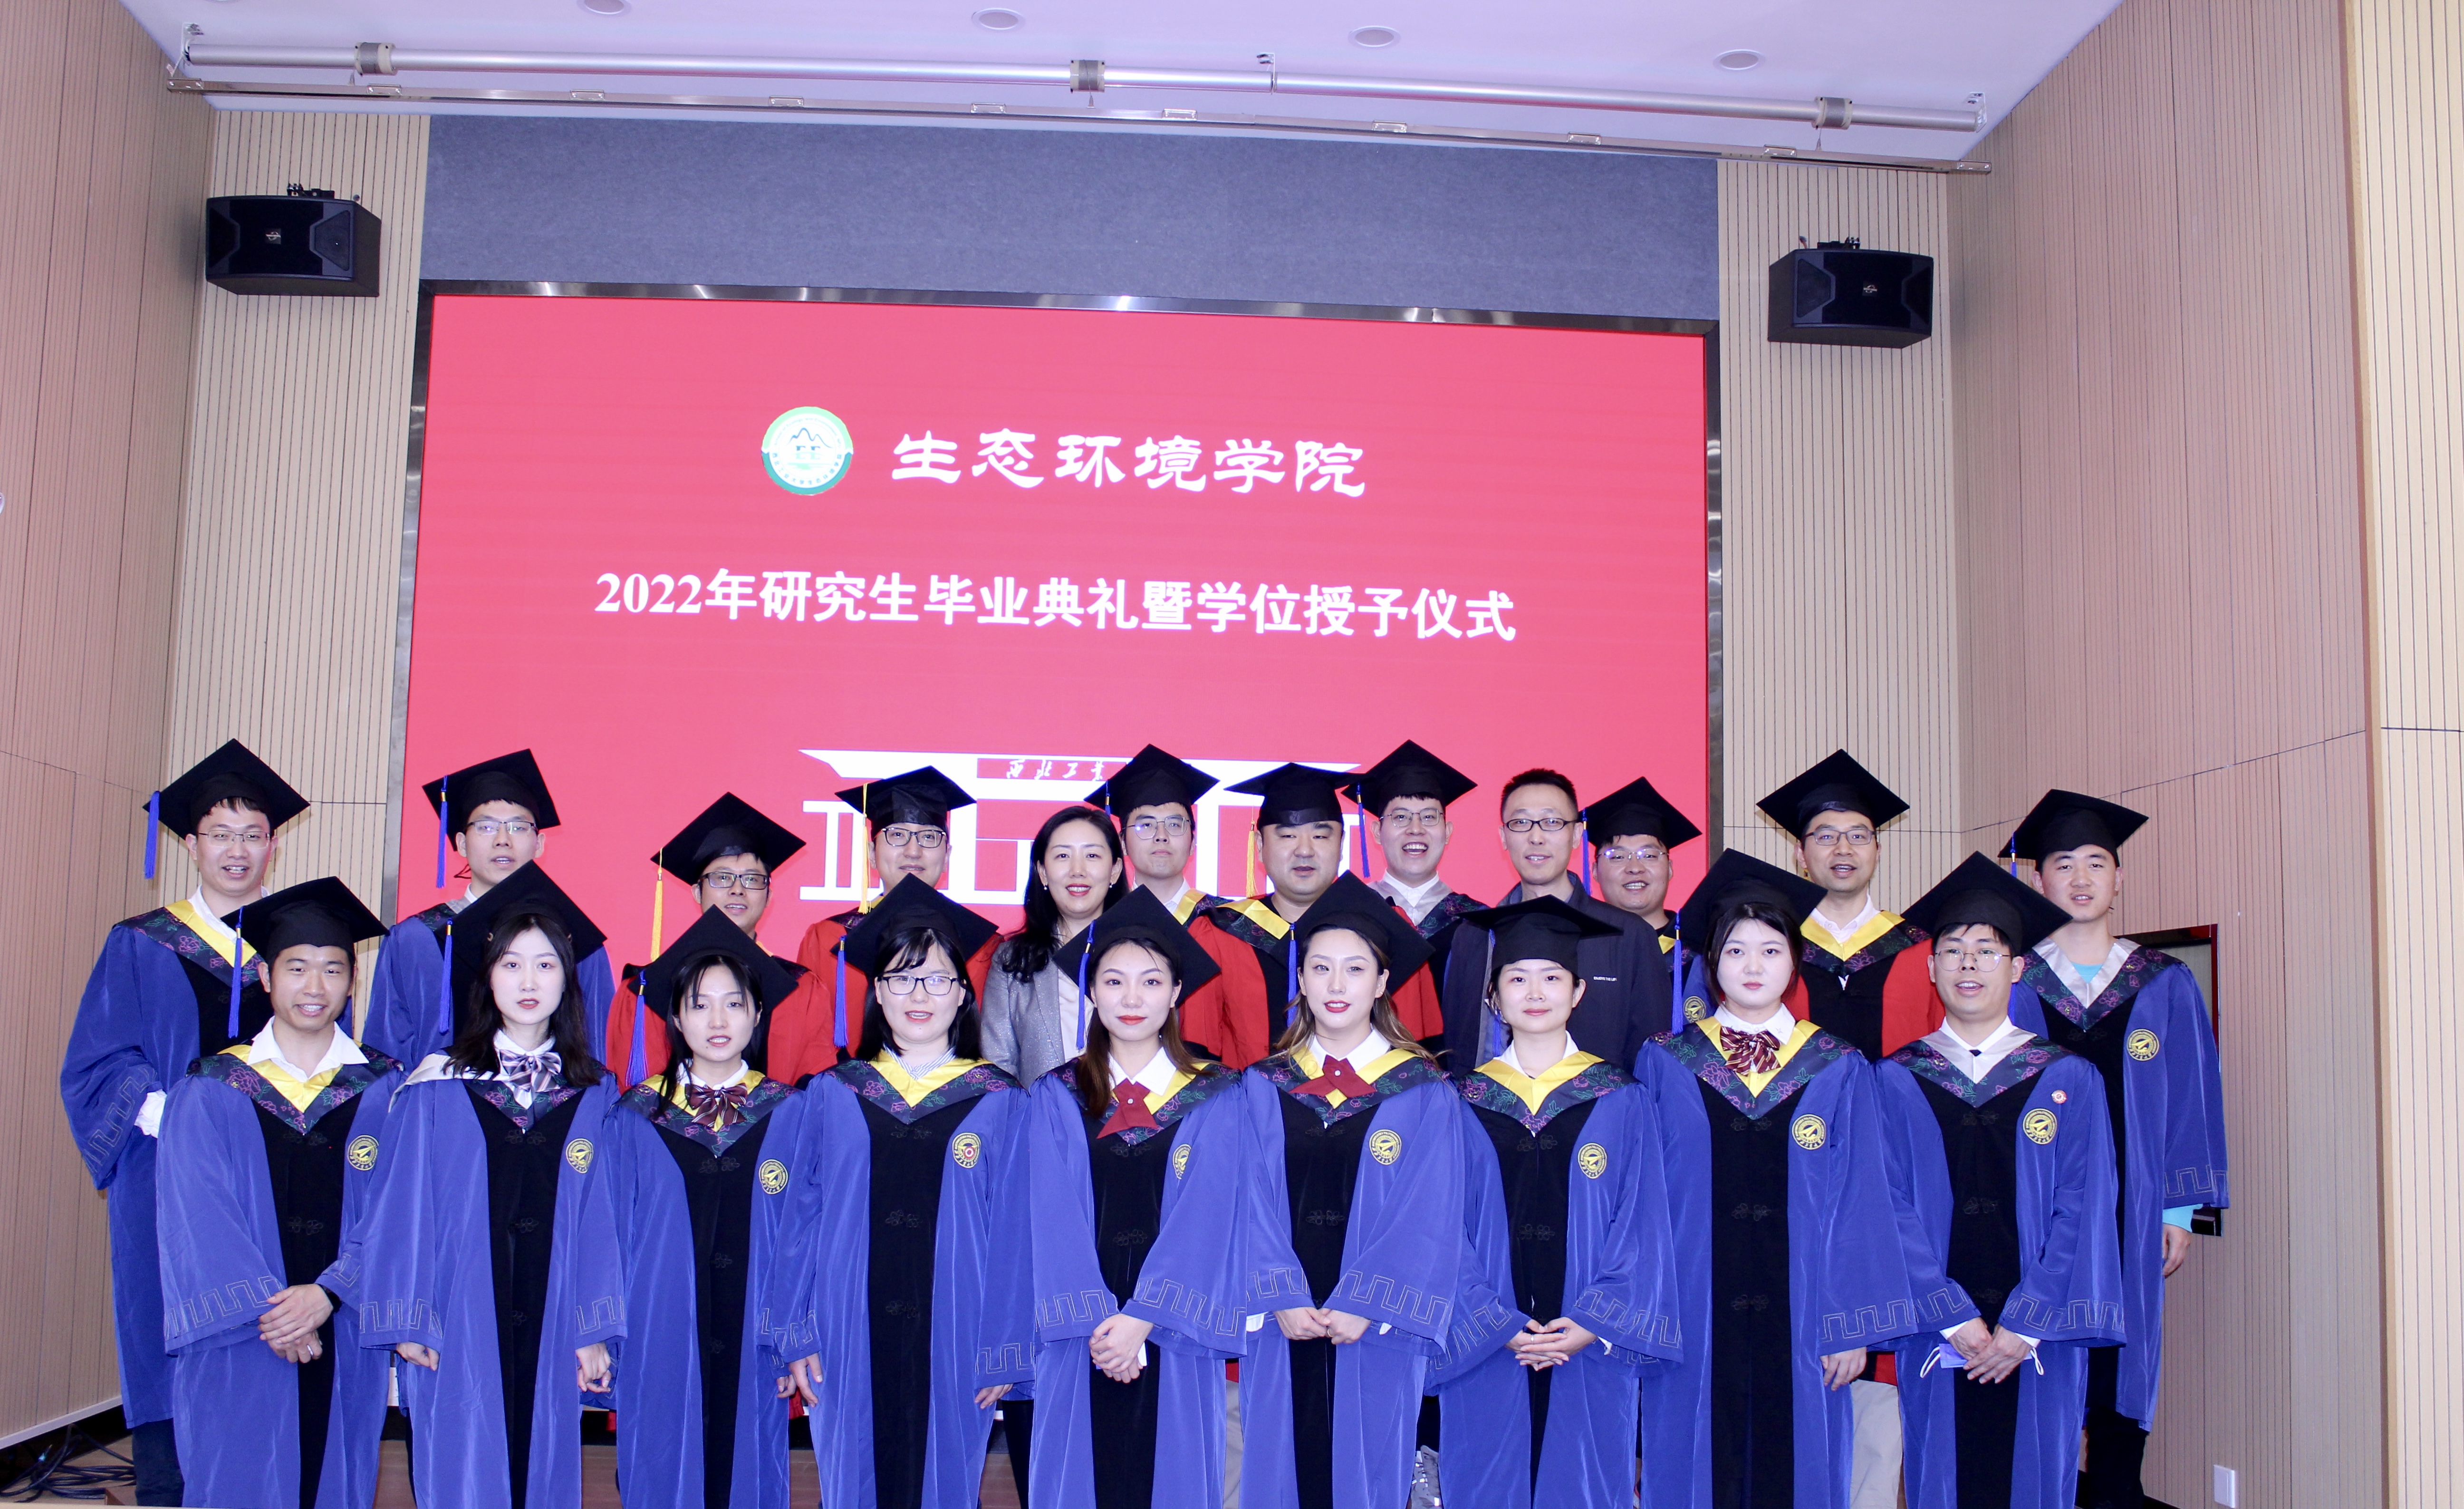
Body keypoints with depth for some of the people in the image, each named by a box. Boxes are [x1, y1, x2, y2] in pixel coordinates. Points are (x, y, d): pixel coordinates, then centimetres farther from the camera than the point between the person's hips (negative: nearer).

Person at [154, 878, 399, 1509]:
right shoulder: (209, 1092, 3)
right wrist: (265, 1310, -16)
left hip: (344, 1350, 1)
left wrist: (327, 1294, -17)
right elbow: (198, 1216, -5)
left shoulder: (384, 1092, 5)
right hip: (237, 1354, -1)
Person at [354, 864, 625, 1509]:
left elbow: (601, 1219, 3)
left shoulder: (594, 1096, 5)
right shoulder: (439, 1089, 1)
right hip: (459, 1328, -1)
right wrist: (407, 1321, -4)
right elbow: (406, 1208, 0)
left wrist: (594, 1330, 0)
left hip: (549, 1329, 1)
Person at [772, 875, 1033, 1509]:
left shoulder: (1000, 1104, 2)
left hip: (952, 1347, -1)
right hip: (851, 1342, 1)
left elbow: (1013, 1234, 0)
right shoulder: (834, 1096, 6)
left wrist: (1004, 1352, -4)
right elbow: (802, 1219, 5)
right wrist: (797, 1335, 0)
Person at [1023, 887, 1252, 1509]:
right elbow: (1054, 1220, -2)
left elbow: (1204, 1220, -6)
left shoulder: (1216, 1100, 3)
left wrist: (1141, 1318, -15)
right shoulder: (1055, 1099, 6)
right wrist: (1097, 1319, -14)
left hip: (1175, 1340, -1)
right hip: (1082, 1338, 1)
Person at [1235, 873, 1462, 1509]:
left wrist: (1363, 1307, -14)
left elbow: (1428, 1218, -5)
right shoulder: (1262, 1088, 7)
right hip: (1282, 1330, 2)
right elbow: (1253, 1205, 1)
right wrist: (1284, 1300, -12)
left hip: (1374, 1332, -1)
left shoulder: (1424, 1094, 1)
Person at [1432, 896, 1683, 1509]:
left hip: (1591, 1354, 0)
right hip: (1487, 1355, 0)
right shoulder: (1464, 1105, 3)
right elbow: (1447, 1229, 1)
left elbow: (1641, 1224, 0)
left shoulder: (1622, 1103, 3)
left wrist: (1594, 1325, -10)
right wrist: (1496, 1326, -10)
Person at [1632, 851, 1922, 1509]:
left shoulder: (1841, 1071, 4)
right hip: (1695, 1322, 0)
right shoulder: (1666, 1064, 3)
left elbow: (1860, 1205, 2)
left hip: (1799, 1323, 0)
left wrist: (1853, 1325, -4)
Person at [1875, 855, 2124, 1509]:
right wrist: (1954, 1319, -10)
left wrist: (2025, 1327, -10)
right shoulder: (1895, 1081, 3)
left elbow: (2081, 1210, -2)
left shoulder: (2070, 1080, 4)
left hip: (2037, 1340, 0)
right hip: (1936, 1335, 0)